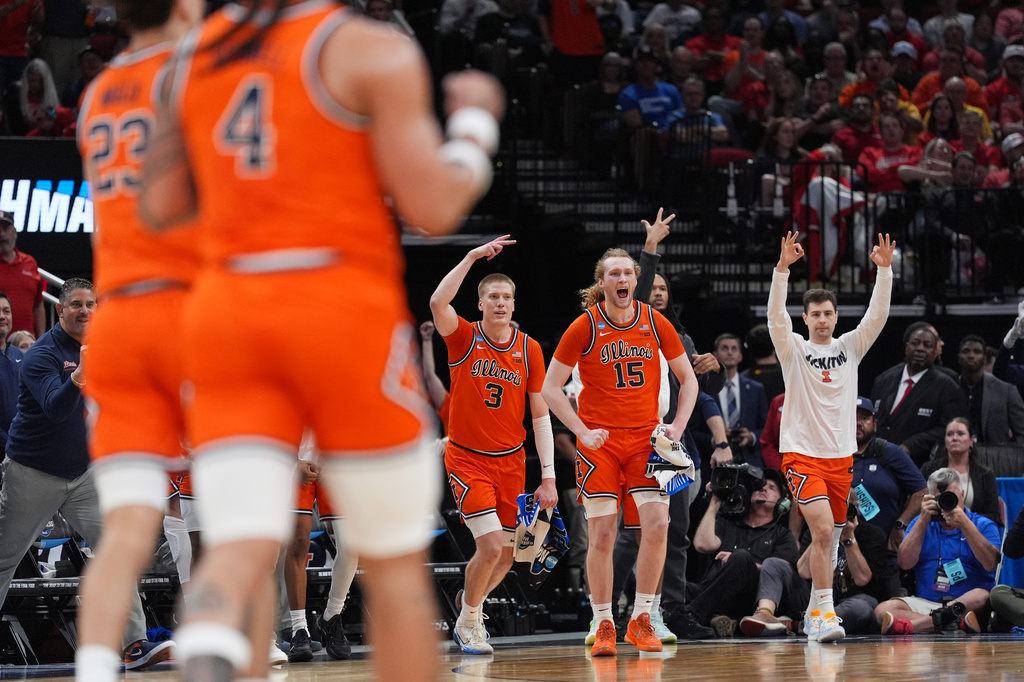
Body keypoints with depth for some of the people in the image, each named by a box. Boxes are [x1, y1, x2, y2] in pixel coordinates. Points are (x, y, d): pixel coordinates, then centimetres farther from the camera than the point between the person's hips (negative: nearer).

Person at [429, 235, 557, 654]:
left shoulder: (529, 350, 0)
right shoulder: (464, 339, -7)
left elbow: (540, 415, 3)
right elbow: (438, 302, -28)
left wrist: (548, 476, -1)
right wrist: (473, 256, -29)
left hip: (511, 462, 4)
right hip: (467, 459, -4)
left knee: (505, 557, 7)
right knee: (491, 547, -17)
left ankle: (472, 608, 36)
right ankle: (468, 623, 6)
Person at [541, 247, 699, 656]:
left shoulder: (655, 323, 3)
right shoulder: (585, 326, -5)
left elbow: (688, 380, 14)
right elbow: (551, 388, -2)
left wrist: (677, 426, 0)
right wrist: (582, 432, -13)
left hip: (646, 438, 2)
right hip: (599, 441, -2)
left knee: (657, 525, -12)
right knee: (601, 536, -5)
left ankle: (640, 620, 1)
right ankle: (604, 626, 6)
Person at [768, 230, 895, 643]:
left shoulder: (849, 347, 9)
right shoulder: (794, 350, 0)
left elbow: (877, 316, -3)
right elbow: (776, 317, -16)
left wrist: (885, 270, -16)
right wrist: (783, 268, -29)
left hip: (841, 455, 5)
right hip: (802, 455, -4)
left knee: (830, 539, 11)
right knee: (822, 530, -21)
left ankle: (814, 612, 24)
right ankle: (825, 613, -21)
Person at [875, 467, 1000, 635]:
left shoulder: (983, 525, 9)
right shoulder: (921, 524, 17)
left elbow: (990, 564, -10)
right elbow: (905, 563, 2)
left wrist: (965, 524, -13)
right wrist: (923, 520, -3)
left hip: (967, 601, -2)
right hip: (925, 602, 3)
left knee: (982, 597, -37)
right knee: (883, 610, -25)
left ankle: (908, 626, -41)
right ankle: (958, 622, -43)